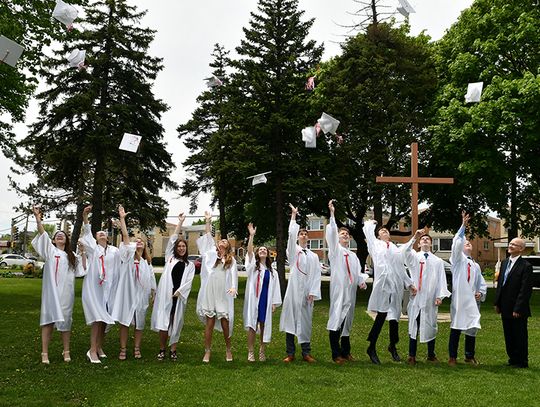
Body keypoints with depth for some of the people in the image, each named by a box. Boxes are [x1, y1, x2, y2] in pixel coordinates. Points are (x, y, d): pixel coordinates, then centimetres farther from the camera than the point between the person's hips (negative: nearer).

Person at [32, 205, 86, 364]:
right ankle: (44, 352, -3)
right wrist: (38, 219, -17)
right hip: (51, 290, -3)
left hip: (66, 291, 3)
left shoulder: (72, 256, 19)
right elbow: (43, 235, -5)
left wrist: (83, 254, 6)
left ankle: (66, 351, 11)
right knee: (49, 318, -5)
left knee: (65, 320, 4)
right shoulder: (50, 250, 9)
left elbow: (82, 270, 14)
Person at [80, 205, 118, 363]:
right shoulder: (93, 248, 5)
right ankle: (92, 350, -8)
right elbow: (87, 233, -7)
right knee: (97, 319, -12)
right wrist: (85, 217, -21)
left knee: (104, 319, 7)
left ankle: (99, 347, 19)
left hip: (108, 288, 3)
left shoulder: (114, 251, 10)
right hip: (93, 288, -3)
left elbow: (117, 270, 13)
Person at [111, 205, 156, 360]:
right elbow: (125, 237, -8)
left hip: (141, 294, 3)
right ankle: (123, 349, 5)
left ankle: (137, 348, 16)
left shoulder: (147, 262, 14)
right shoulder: (128, 256, 2)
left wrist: (152, 293, 12)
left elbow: (151, 279, 18)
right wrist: (122, 218, -17)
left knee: (139, 323, 6)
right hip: (127, 293, -3)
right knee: (124, 321, -2)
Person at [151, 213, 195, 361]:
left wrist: (179, 291, -10)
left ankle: (173, 350, 9)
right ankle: (162, 349, 4)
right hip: (165, 293, -1)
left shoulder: (190, 265, 14)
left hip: (180, 296, 1)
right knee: (163, 321, -5)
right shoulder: (170, 258, 14)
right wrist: (180, 222, 9)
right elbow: (172, 239, 9)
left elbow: (189, 281, 5)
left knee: (176, 322, 2)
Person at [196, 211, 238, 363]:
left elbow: (233, 275, 1)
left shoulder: (231, 260, 14)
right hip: (210, 293, 0)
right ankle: (207, 351, 7)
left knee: (225, 323, 0)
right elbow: (208, 238, 12)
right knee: (209, 323, -1)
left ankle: (228, 349, 19)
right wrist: (208, 221, 11)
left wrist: (233, 287, -16)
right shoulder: (211, 254, 15)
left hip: (224, 295, 0)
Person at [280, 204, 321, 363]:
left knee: (305, 321, 5)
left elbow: (317, 275, 5)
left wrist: (313, 293, -5)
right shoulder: (293, 250, 7)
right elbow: (291, 234, -10)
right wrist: (294, 216, -11)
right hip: (294, 289, -2)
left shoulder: (314, 256, 12)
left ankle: (306, 352, 13)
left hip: (307, 292, 2)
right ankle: (290, 353, 5)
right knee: (290, 320, -1)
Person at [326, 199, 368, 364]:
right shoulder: (335, 249, 6)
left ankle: (346, 351, 20)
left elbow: (358, 272, 16)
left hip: (351, 290, 6)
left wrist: (362, 281, -6)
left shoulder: (353, 255, 21)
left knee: (347, 321, 11)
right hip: (338, 288, -5)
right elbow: (331, 233, -9)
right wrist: (332, 214, -18)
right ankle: (336, 354, -7)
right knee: (336, 319, -9)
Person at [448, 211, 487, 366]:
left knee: (472, 328, 9)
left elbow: (482, 283, 20)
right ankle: (452, 357, 4)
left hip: (473, 301, 5)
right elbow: (456, 243, -12)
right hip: (459, 299, -5)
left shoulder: (476, 265, 20)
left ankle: (469, 356, 22)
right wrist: (463, 226, -19)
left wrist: (481, 293, -1)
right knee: (456, 328, -3)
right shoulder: (458, 258, 5)